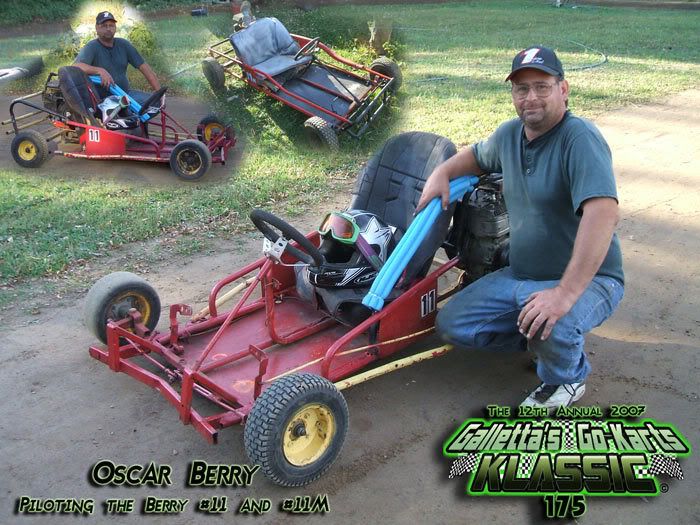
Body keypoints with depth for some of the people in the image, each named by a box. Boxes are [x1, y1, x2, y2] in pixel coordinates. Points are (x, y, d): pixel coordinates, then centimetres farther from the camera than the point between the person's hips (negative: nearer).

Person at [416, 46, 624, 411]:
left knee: (550, 326, -38)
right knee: (451, 325, -2)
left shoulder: (579, 138, -23)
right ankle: (543, 338, 15)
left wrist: (565, 293, -43)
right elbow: (477, 156, 27)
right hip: (520, 275, 8)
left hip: (586, 280, -7)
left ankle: (568, 377, 0)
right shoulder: (510, 134, 3)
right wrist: (443, 172, 4)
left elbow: (602, 213, -37)